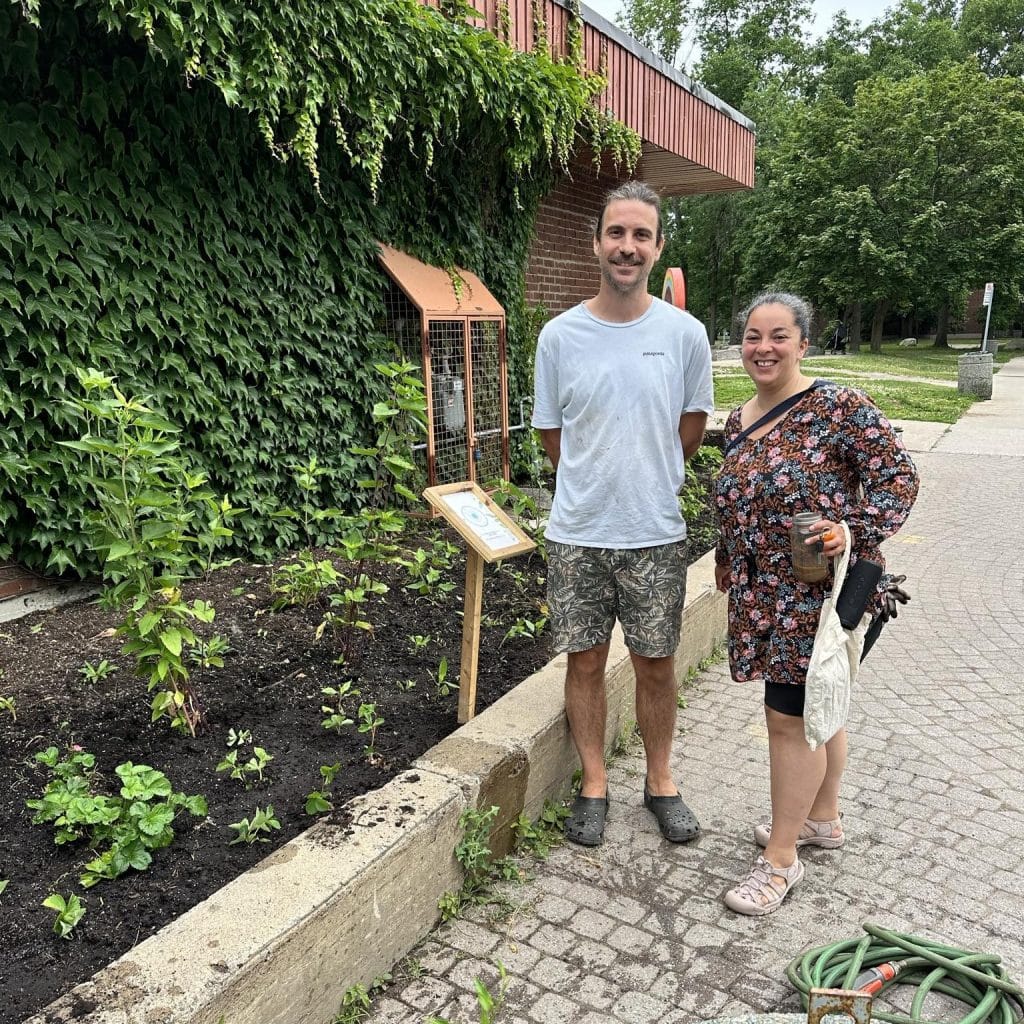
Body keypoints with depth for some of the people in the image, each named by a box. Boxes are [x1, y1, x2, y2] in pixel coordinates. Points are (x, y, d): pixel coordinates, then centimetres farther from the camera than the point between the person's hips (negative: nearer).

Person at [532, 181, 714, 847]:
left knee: (656, 666, 11)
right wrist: (599, 482, 7)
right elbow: (552, 434, 6)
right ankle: (595, 785, 29)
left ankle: (661, 781, 33)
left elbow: (690, 430, 7)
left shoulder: (686, 333, -3)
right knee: (586, 662, 10)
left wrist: (647, 483, 11)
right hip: (577, 535, 0)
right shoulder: (560, 335, -3)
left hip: (656, 536, 0)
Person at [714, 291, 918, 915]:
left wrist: (858, 531, -24)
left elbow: (898, 474, -13)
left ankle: (782, 858, 13)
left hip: (822, 592, -7)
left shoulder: (838, 406, -13)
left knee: (790, 716, -2)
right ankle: (823, 818, 39)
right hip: (767, 595, 7)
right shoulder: (738, 421, 9)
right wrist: (728, 566, 21)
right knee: (817, 706, 21)